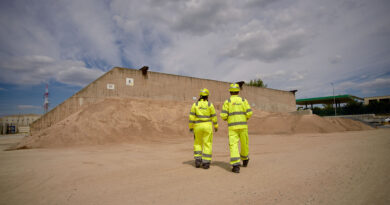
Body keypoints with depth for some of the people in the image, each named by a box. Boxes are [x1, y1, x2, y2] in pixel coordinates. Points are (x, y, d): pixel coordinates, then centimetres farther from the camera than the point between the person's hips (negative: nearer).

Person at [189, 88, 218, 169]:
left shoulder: (195, 104, -1)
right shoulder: (210, 105, -4)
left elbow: (191, 117, -5)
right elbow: (214, 117, 0)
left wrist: (191, 127, 4)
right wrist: (216, 126, 13)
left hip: (198, 126, 1)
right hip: (207, 126, -1)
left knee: (198, 143, 16)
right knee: (207, 144, 5)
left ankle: (198, 160, 4)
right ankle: (205, 163, 2)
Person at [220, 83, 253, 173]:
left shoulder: (227, 101, 1)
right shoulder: (243, 100, 6)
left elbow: (223, 115, -7)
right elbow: (249, 113, -3)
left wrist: (226, 118, 17)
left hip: (232, 127, -2)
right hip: (242, 126, 2)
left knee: (233, 145, -5)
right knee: (244, 143, 21)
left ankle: (236, 165, -17)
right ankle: (245, 159, 41)